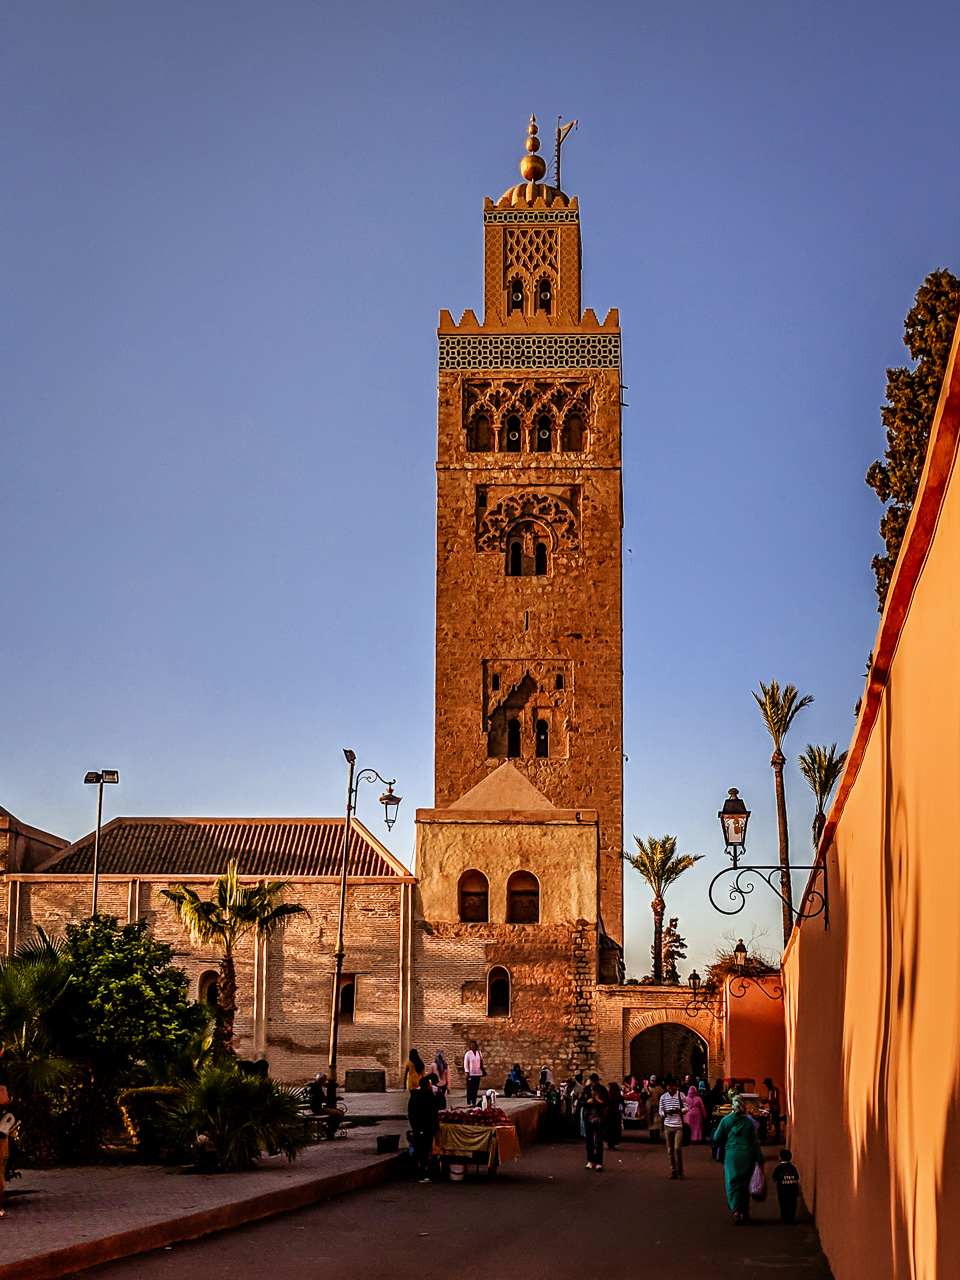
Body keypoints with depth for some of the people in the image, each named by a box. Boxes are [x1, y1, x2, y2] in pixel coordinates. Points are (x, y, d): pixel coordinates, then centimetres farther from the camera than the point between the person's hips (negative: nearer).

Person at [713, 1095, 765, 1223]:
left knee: (733, 1184, 2)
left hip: (731, 1155, -1)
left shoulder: (726, 1120, -3)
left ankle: (736, 1211, -14)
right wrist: (760, 1160, 4)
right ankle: (745, 1212, 20)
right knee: (745, 1183, 14)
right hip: (747, 1155, 1)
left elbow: (717, 1138, 1)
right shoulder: (749, 1122, -1)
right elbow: (755, 1142, 1)